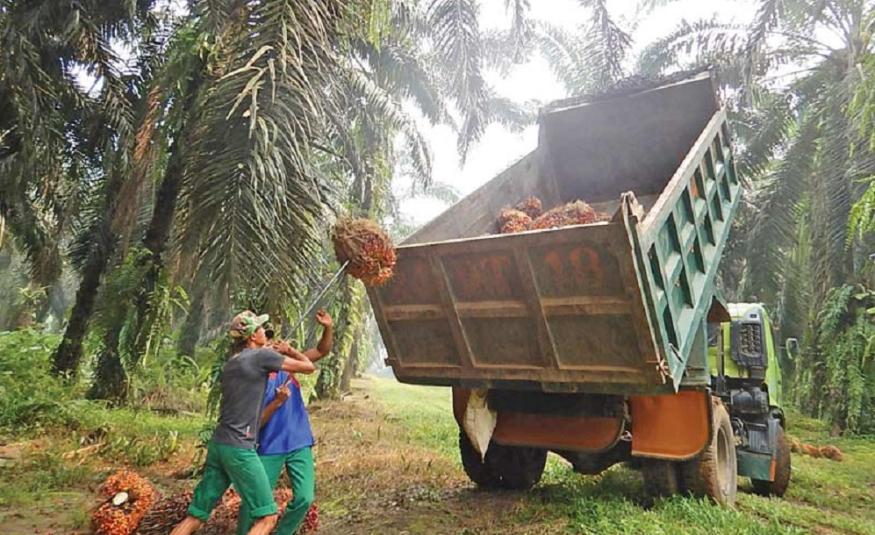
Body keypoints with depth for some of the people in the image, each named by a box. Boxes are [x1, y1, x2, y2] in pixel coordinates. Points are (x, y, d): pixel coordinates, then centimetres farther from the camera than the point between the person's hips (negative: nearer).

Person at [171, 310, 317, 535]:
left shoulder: (230, 364, 16)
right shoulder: (262, 355, -7)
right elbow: (309, 367, -1)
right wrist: (290, 351, 16)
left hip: (218, 444, 8)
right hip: (239, 448, -8)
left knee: (195, 516, 13)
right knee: (267, 517, -2)